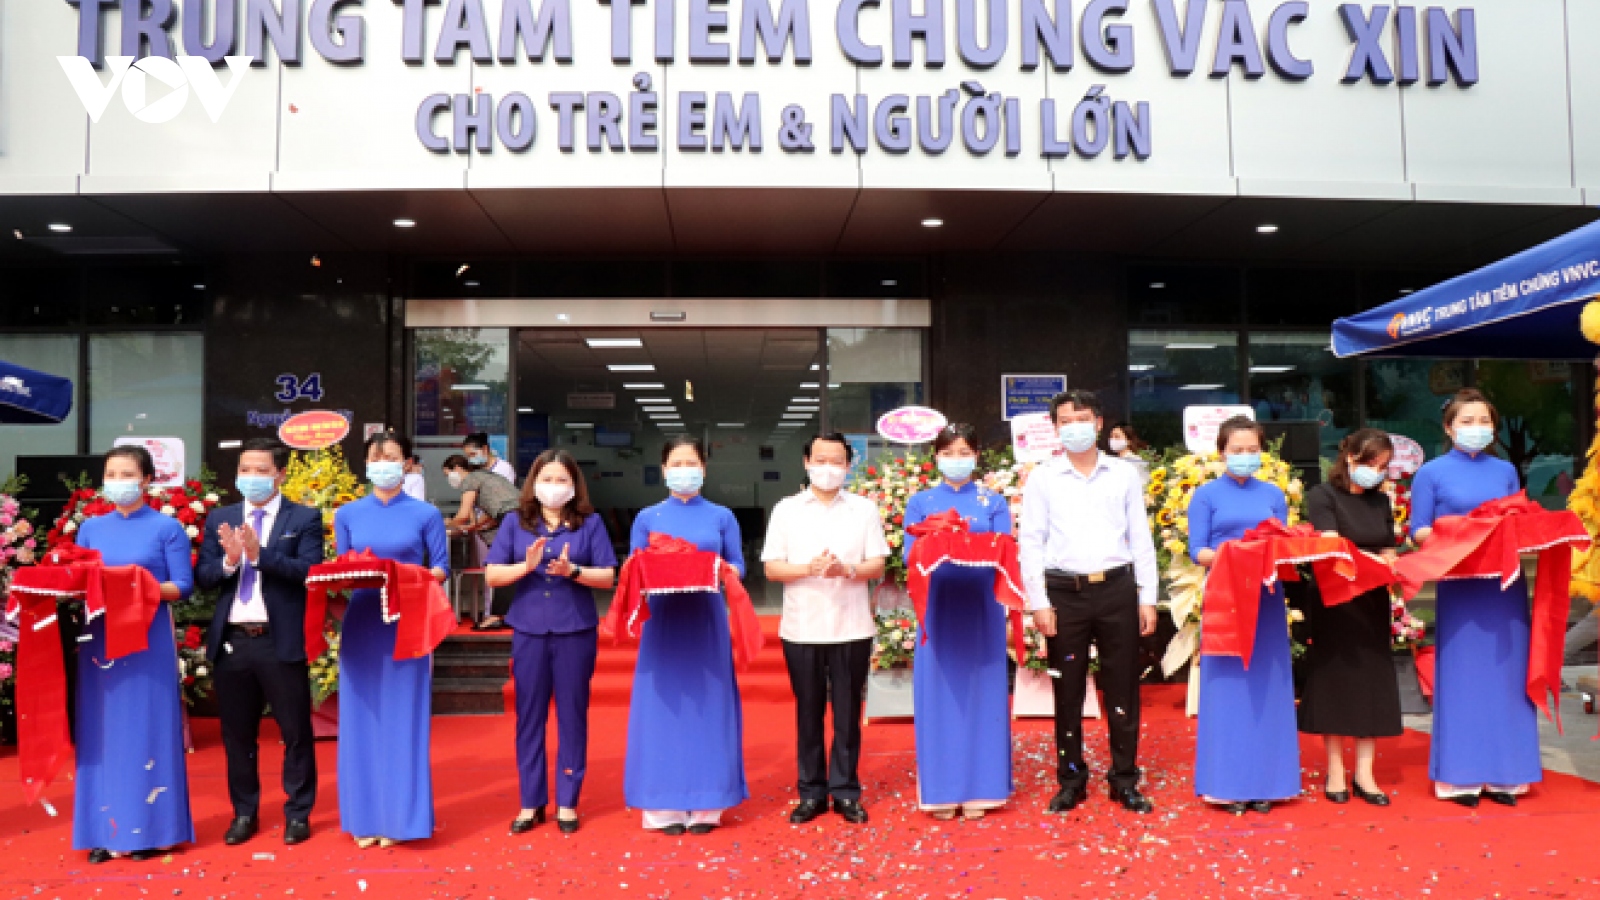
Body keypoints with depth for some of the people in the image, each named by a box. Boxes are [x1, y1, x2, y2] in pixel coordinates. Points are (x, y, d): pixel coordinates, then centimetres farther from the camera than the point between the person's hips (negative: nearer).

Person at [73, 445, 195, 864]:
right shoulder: (91, 528, 11)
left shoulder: (167, 527, 0)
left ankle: (147, 828, 8)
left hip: (149, 641, -4)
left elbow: (183, 586, -4)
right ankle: (103, 829, 13)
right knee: (101, 731, 6)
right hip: (99, 638, 4)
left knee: (147, 731, 0)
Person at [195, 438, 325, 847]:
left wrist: (259, 554, -24)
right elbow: (202, 577, 3)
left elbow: (310, 572, -14)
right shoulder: (219, 518, 10)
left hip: (281, 641, -4)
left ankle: (298, 813, 18)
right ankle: (244, 813, 28)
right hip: (231, 640, 4)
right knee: (237, 734, 14)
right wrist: (228, 561, -17)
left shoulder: (304, 518, -2)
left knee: (295, 732, 5)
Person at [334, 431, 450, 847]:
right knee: (362, 719, 5)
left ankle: (399, 816, 12)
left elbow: (442, 567, 1)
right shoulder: (348, 514, 7)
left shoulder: (426, 514, 1)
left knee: (402, 718, 2)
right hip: (360, 623, 2)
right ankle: (363, 815, 15)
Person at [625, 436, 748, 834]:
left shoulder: (722, 517, 6)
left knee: (708, 706, 1)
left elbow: (739, 566, 4)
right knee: (663, 706, -1)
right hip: (663, 619, 0)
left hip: (707, 620, 0)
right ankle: (665, 805, 6)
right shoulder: (647, 518, 6)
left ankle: (705, 805, 8)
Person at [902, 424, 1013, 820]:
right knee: (939, 693, 1)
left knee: (981, 691, 3)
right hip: (938, 606, 0)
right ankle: (942, 790, 10)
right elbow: (910, 554, -1)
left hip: (981, 606, 0)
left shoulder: (994, 502, 9)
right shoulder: (920, 502, 8)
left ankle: (979, 788, 12)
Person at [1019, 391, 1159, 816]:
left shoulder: (1124, 475, 7)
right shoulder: (1043, 478, 4)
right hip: (1064, 592, -1)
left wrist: (1148, 597, 4)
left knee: (1122, 687, 7)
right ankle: (1071, 779, 19)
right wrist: (1039, 602, -5)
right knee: (1068, 690, 7)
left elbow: (1141, 539, 9)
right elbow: (1030, 543, 2)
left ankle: (1124, 779, 20)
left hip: (1117, 589, 1)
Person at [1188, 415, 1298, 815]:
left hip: (1267, 597, 3)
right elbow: (1197, 551, -4)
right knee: (1228, 687, -1)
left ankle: (1264, 781, 13)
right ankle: (1228, 783, 4)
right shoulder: (1207, 495, 1)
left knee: (1266, 686, 5)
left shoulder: (1273, 494, 11)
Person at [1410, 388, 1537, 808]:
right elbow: (1419, 532, -1)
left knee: (1506, 673, 4)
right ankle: (1460, 776, 5)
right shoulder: (1432, 473, 0)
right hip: (1459, 583, -4)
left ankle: (1502, 773, 13)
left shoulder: (1506, 470, 12)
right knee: (1462, 674, -2)